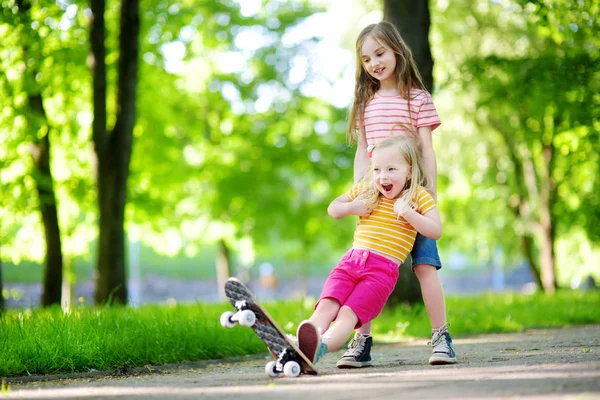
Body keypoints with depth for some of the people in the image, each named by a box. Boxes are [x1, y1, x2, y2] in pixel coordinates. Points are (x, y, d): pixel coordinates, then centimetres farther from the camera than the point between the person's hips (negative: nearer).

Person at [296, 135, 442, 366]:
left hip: (384, 269, -5)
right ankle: (299, 347, -42)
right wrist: (351, 208, 5)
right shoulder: (365, 190, 17)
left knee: (348, 314, -26)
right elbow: (333, 209, 27)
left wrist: (408, 214, -17)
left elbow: (436, 231, -5)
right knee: (326, 307, -21)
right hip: (352, 259, 5)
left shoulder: (418, 196, 4)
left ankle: (321, 347, -51)